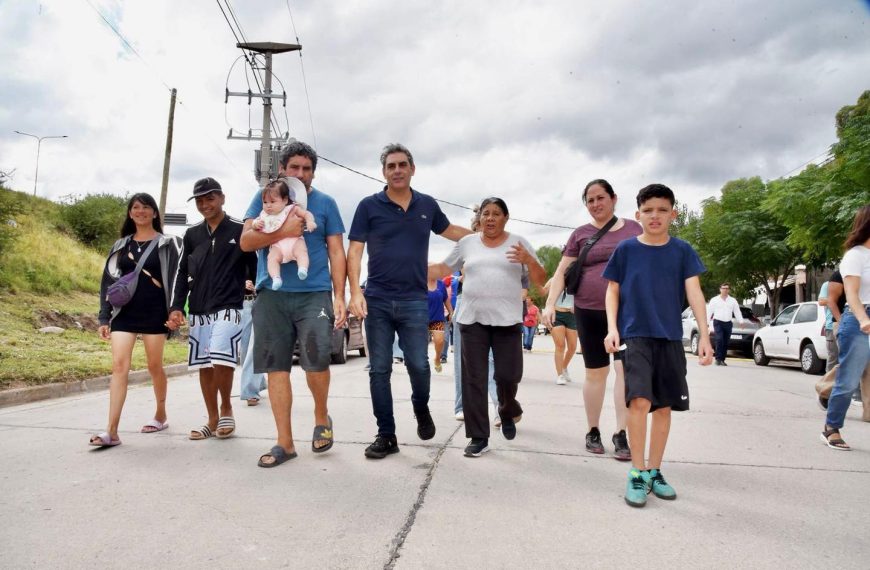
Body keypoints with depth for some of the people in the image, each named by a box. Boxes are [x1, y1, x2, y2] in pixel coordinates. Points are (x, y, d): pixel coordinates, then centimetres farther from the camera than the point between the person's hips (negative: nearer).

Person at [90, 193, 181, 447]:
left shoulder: (167, 244, 2)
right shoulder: (121, 245, 13)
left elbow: (177, 278, -3)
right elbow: (109, 280, 12)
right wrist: (104, 317, 6)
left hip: (154, 313, -3)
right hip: (124, 312, 3)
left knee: (154, 366, 7)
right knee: (119, 366, -7)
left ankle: (161, 415, 28)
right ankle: (111, 431, -9)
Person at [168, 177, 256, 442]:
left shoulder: (240, 230, -2)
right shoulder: (192, 234, 11)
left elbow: (256, 269, 2)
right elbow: (183, 273, 14)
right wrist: (176, 307, 4)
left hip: (228, 309, -5)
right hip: (198, 311, 5)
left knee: (222, 361, -20)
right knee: (204, 366, 8)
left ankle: (226, 410, 4)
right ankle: (213, 420, 20)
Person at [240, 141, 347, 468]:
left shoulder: (325, 203, 8)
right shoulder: (265, 198, 10)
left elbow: (336, 252, 6)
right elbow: (246, 241, 1)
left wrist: (339, 297, -2)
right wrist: (283, 231, -15)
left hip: (315, 293, -1)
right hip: (272, 294, 2)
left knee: (317, 360, -15)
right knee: (277, 367, 2)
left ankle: (321, 416, 16)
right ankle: (284, 442, 12)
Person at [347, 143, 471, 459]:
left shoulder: (427, 205, 8)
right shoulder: (369, 205, 0)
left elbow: (449, 230, 27)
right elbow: (354, 251, -3)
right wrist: (355, 292, -14)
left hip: (414, 301, 1)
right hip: (377, 300, -1)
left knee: (419, 365, -1)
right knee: (379, 370, 3)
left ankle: (421, 408, 31)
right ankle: (386, 434, 15)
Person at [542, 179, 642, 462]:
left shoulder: (633, 229, 7)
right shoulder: (581, 234, 6)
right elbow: (561, 272, 3)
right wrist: (550, 304, -9)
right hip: (590, 312, 0)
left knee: (626, 369, -8)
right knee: (595, 373, 8)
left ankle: (621, 434, 0)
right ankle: (593, 432, 21)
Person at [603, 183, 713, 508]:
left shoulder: (682, 251, 5)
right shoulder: (626, 249, 2)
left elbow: (694, 294, 0)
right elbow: (613, 291, 7)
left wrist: (705, 336, -8)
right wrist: (612, 328, -5)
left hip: (670, 338, 3)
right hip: (635, 335, -2)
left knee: (664, 406, 7)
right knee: (639, 400, -17)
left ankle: (654, 471, 21)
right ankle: (637, 474, -5)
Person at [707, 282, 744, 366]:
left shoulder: (733, 301, 13)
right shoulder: (714, 300, 6)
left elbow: (737, 312, 9)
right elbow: (709, 311, 3)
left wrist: (741, 321, -4)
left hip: (728, 323, 3)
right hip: (718, 322, -3)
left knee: (725, 342, 4)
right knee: (719, 340, -17)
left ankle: (722, 360, 13)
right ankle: (718, 359, -14)